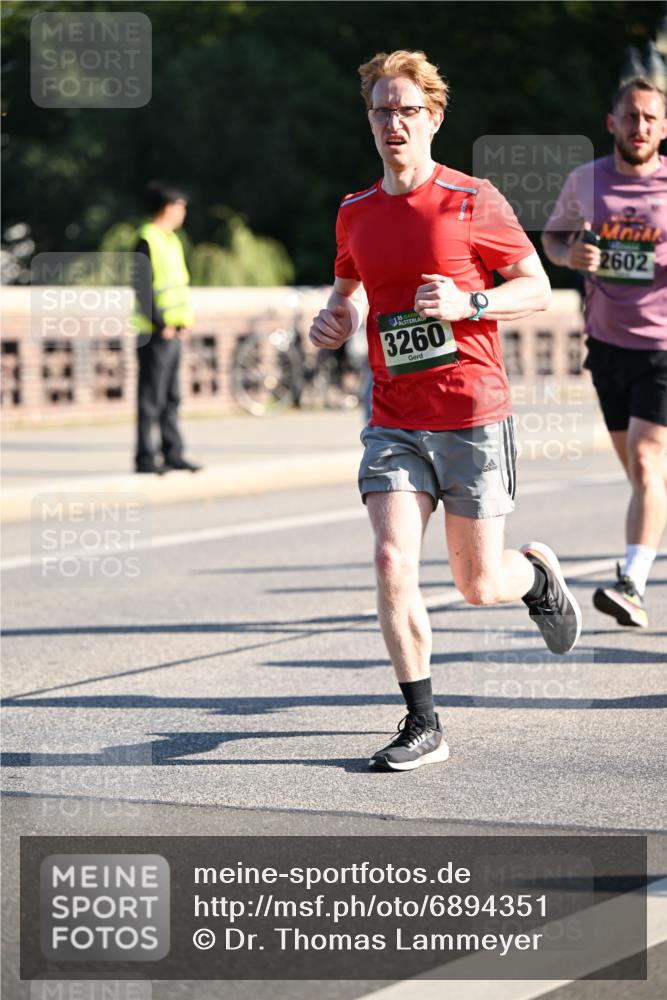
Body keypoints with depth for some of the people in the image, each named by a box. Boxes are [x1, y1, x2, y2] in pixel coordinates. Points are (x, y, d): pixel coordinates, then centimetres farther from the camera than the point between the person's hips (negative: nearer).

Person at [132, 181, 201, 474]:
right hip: (155, 332, -9)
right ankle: (145, 457, -4)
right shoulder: (147, 240, -11)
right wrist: (161, 323, -20)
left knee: (171, 397, 12)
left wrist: (182, 321, 11)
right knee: (151, 397, -6)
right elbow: (142, 286, -18)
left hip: (172, 331, 9)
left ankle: (173, 453, 17)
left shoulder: (171, 241, 17)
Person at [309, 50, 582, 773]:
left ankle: (537, 571, 41)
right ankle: (423, 726, -4)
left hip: (473, 418, -3)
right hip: (394, 422, 3)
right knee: (391, 561, -14)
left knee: (479, 586, 4)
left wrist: (467, 303, -19)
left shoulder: (472, 201, -6)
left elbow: (538, 288, -2)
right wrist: (334, 321, 2)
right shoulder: (355, 214, 7)